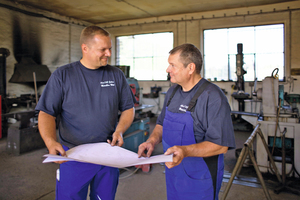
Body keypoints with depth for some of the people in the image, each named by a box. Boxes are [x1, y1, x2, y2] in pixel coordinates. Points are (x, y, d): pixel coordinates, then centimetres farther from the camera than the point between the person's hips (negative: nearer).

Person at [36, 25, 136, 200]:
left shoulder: (117, 75, 3)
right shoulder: (62, 75, -4)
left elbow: (128, 108, 7)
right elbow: (47, 113, -6)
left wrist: (119, 131, -10)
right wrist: (51, 142, -22)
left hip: (109, 154, 3)